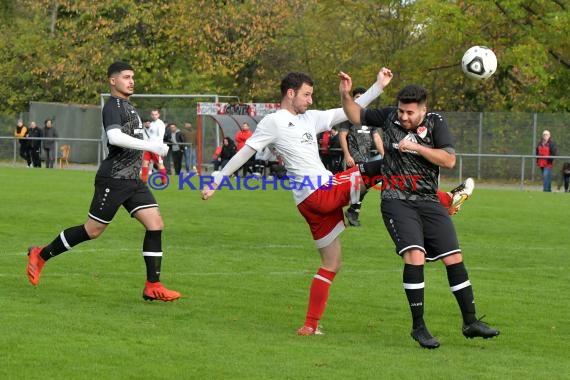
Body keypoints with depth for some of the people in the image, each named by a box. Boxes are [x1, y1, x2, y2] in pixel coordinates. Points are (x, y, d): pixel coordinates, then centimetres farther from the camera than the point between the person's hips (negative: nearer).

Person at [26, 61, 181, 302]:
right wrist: (150, 146, -29)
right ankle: (41, 255, 16)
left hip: (132, 180, 9)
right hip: (113, 180, -9)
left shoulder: (128, 106, 18)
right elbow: (114, 136, -29)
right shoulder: (113, 106, -12)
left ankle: (153, 286, -4)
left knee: (156, 224, -4)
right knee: (92, 231, -2)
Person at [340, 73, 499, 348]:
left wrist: (417, 147, -19)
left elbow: (449, 160, -13)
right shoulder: (389, 116, 3)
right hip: (397, 200, -2)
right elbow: (357, 117, 18)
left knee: (454, 258, -1)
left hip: (429, 201, 2)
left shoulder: (436, 123, -2)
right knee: (415, 256, -21)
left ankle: (470, 323, 12)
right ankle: (418, 326, -12)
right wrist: (345, 95, 1)